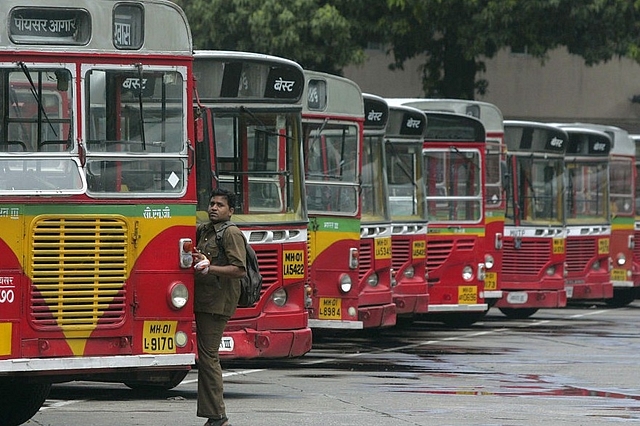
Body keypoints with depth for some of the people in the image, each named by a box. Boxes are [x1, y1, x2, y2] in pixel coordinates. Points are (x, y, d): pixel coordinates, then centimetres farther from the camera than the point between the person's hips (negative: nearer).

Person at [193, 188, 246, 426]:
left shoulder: (231, 233, -8)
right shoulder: (203, 230, 19)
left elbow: (240, 270, -17)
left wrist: (209, 268, -27)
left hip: (218, 303, -10)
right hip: (203, 301, 10)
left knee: (208, 356, -10)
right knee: (207, 356, 11)